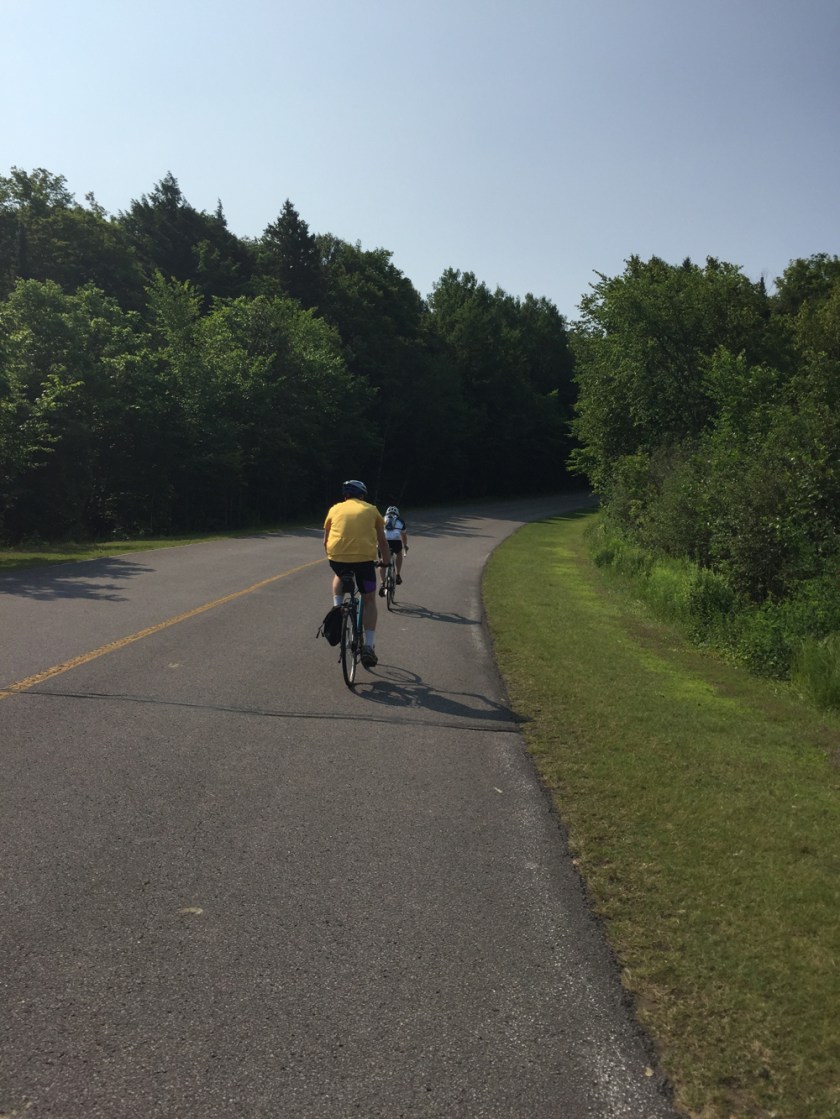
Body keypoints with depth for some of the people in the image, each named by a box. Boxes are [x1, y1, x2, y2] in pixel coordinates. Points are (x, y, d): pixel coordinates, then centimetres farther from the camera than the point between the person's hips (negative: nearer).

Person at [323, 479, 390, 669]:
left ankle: (336, 609, 15)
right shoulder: (371, 510, 16)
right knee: (369, 600, 15)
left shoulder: (335, 509, 17)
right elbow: (382, 541, 20)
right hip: (364, 558, -1)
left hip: (337, 558, 1)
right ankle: (368, 646, 4)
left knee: (339, 577, 37)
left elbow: (326, 540, 24)